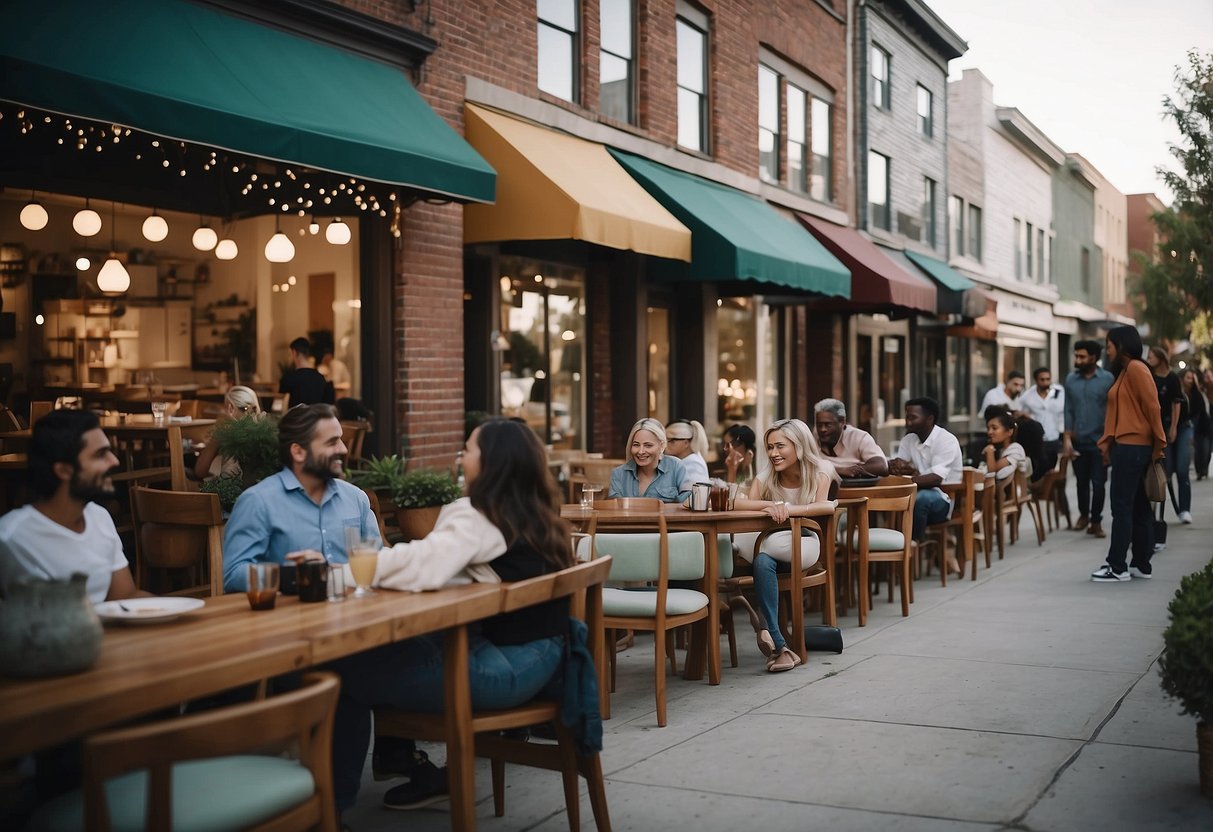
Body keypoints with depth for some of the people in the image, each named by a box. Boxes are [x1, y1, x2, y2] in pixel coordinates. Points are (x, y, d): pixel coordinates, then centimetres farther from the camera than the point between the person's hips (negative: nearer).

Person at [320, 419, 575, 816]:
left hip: (504, 666, -9)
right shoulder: (535, 514, 11)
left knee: (348, 672, -3)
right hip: (539, 655, 10)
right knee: (395, 647, 25)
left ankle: (332, 804, 9)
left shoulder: (479, 517, -15)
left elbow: (421, 565, -28)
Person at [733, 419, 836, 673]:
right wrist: (770, 505, -35)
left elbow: (821, 506, -20)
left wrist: (787, 508, -37)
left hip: (804, 546, -3)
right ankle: (780, 645, -33)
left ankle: (769, 631, -27)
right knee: (762, 561, -35)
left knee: (764, 547, -36)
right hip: (772, 544, 3)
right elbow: (742, 504, -14)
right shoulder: (767, 473, 1)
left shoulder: (821, 470, -3)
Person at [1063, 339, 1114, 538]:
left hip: (1099, 441, -3)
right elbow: (1068, 411, 4)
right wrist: (1067, 438, -1)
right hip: (1079, 441, 3)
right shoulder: (1071, 379, 2)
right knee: (1082, 482, 15)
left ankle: (1096, 521, 15)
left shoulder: (1107, 379, -8)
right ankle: (1083, 514, 35)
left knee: (1098, 484, 0)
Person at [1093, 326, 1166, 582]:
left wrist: (1159, 444, -13)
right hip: (1126, 446, 10)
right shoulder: (1124, 371, 19)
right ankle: (1142, 564, 16)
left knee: (1122, 506, -7)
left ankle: (1117, 566, -4)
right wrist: (1107, 441, 9)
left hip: (1132, 447, -10)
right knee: (1138, 507, 11)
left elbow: (1152, 407, -15)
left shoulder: (1136, 368, -11)